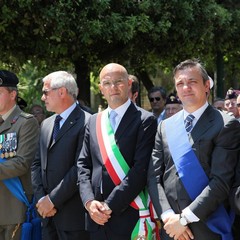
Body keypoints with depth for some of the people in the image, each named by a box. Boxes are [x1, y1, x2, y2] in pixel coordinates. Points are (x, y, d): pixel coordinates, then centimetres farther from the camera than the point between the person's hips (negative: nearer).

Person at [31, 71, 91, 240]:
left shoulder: (86, 122, -10)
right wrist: (41, 198, -2)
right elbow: (37, 164, 13)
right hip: (48, 213, 7)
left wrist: (53, 199, -13)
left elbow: (80, 168, -16)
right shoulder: (46, 124, 15)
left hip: (73, 214, -7)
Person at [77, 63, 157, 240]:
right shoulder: (93, 122, 14)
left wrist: (110, 205, -15)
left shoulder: (145, 120, -4)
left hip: (129, 216, -5)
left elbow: (141, 169, -13)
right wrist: (89, 201, -5)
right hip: (97, 217, 5)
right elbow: (83, 166, 12)